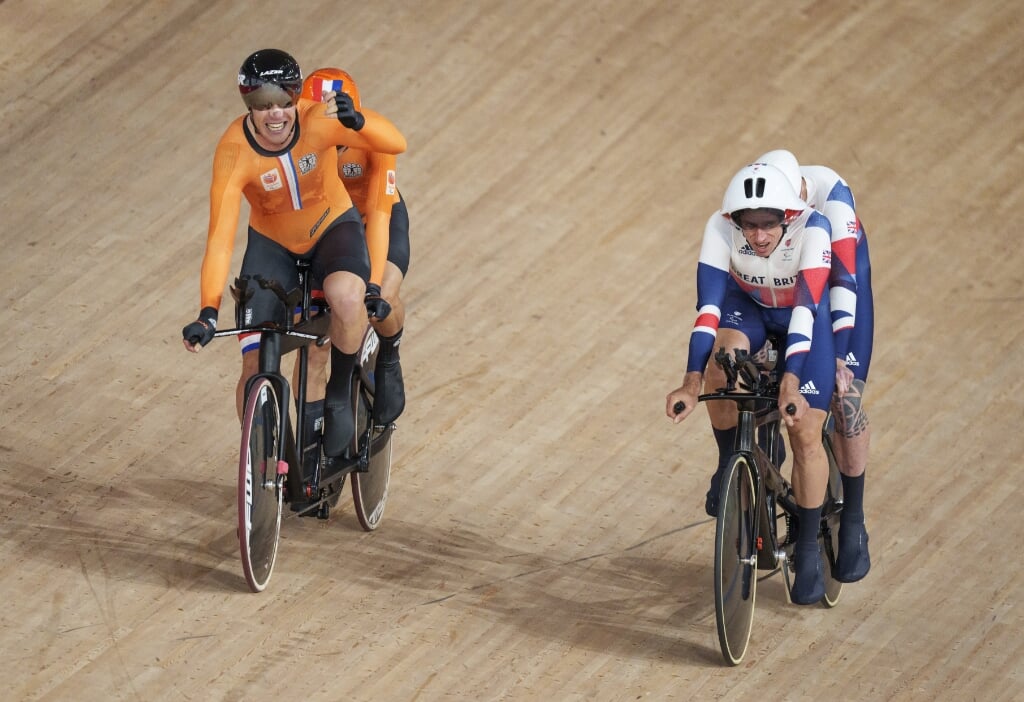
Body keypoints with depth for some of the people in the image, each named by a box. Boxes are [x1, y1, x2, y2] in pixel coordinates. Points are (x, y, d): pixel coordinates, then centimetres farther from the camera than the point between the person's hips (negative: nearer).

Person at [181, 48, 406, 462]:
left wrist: (356, 120, -57)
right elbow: (220, 238, -31)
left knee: (346, 296, -36)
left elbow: (395, 143, -37)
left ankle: (340, 394, -9)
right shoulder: (234, 152, -28)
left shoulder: (318, 120, -27)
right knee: (255, 371, -8)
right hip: (272, 243, 1)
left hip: (332, 229, -1)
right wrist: (208, 313, -40)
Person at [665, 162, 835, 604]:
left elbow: (806, 309, -41)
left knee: (806, 434, -9)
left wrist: (790, 383, -52)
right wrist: (691, 383, -44)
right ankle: (729, 464, -11)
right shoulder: (721, 229, -31)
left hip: (803, 314, -1)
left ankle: (808, 550, 10)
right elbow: (708, 306, -34)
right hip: (746, 307, 1)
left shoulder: (811, 228, -36)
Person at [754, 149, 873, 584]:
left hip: (839, 281, -3)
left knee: (845, 398, -14)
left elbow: (844, 279, -38)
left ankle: (853, 523, -4)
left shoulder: (829, 195, -38)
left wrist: (839, 355, -42)